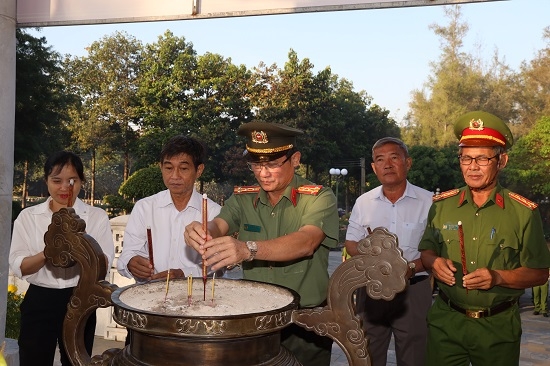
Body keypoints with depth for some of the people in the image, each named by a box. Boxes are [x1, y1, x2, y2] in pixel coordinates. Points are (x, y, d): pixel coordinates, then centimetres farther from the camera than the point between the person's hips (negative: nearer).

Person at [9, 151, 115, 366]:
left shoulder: (97, 216, -1)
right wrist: (47, 254, -24)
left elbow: (104, 265, -7)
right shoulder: (28, 216, 1)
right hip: (39, 302, 0)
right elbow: (18, 266, -5)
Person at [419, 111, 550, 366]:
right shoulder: (442, 205, 1)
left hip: (498, 326, -2)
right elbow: (426, 251, 11)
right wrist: (434, 262, -11)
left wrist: (498, 277, -21)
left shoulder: (524, 212, -7)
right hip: (446, 321, 2)